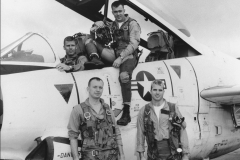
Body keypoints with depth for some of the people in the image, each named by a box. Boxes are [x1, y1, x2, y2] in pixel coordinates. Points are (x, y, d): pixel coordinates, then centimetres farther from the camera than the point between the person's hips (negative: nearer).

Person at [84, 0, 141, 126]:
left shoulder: (132, 24, 4)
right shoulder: (111, 25, 19)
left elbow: (134, 44, -7)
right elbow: (94, 35, 24)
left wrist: (120, 58, -18)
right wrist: (96, 28, -1)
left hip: (129, 56, -5)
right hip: (114, 55, 5)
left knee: (124, 75, -37)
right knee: (90, 42, -2)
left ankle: (126, 113, -35)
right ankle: (95, 59, -31)